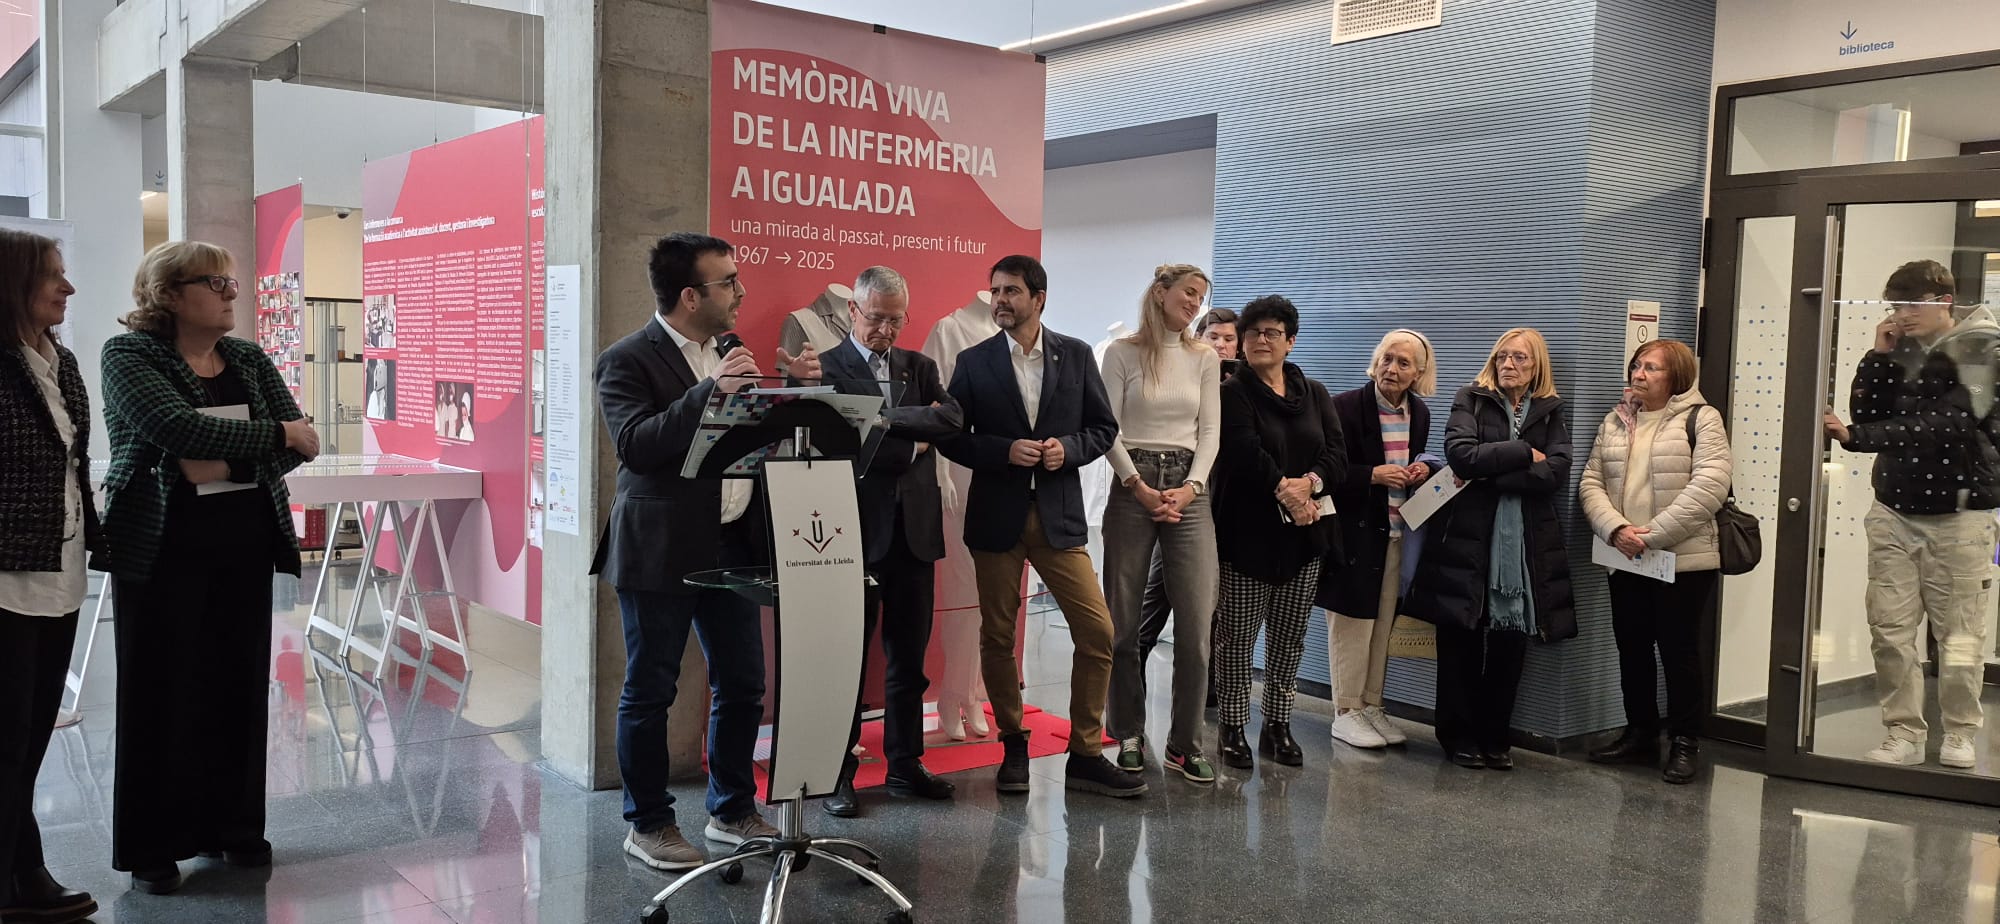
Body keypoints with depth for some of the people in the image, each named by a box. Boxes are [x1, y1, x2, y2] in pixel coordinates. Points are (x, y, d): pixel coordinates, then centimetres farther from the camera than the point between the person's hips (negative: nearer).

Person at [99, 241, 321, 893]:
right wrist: (272, 434, -13)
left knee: (240, 683, 7)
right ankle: (152, 844, 13)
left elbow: (301, 441, 0)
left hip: (245, 544, 4)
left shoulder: (250, 360, 10)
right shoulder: (129, 354, -4)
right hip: (163, 546, -4)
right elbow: (175, 427, -21)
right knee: (163, 691, 2)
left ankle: (232, 825, 21)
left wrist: (226, 461, -16)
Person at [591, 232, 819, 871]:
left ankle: (732, 811, 28)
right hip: (661, 551, -7)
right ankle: (648, 825, 19)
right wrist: (710, 391, -28)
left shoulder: (726, 354, 12)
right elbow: (635, 446, -22)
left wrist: (799, 389, 1)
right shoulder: (627, 361, -10)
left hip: (732, 545, 7)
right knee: (649, 692, 5)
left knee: (743, 684, 12)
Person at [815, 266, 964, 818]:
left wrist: (887, 419, -12)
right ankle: (840, 773, 13)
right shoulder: (827, 369, -2)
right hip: (856, 530, -5)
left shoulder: (919, 367, 13)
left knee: (908, 658, 12)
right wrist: (912, 444, -10)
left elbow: (952, 419, -4)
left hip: (913, 529, 5)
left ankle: (905, 766, 23)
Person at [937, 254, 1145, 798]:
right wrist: (1004, 451, -15)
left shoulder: (1076, 355, 5)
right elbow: (951, 437, 1)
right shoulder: (974, 362, 3)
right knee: (998, 637, 6)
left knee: (1098, 633, -4)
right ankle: (1013, 747, 24)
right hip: (997, 516, 0)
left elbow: (1104, 428, 8)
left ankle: (1085, 755, 9)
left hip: (1059, 515, 1)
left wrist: (1067, 448, -11)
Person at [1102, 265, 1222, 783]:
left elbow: (1210, 430, 7)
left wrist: (1190, 487, -8)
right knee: (1124, 622, 3)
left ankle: (1184, 745, 4)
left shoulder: (1205, 359, 11)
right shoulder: (1122, 352, 2)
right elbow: (1109, 430, -3)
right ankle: (1129, 736, 16)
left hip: (1189, 491, 2)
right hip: (1132, 487, -2)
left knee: (1197, 623, -5)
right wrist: (1140, 487, -13)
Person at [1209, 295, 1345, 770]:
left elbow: (1337, 452, 3)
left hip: (1304, 534, 5)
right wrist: (1285, 493, -18)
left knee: (1290, 637, 9)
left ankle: (1278, 726, 19)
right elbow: (1247, 454, -14)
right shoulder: (1232, 393, -1)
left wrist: (1310, 483, -15)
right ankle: (1232, 729, 9)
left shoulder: (1314, 394, 14)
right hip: (1248, 533, -4)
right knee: (1237, 636, -1)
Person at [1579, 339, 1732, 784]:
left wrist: (1653, 535, -18)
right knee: (1631, 649, 12)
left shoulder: (1701, 419, -4)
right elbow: (1591, 483, 6)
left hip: (1684, 560, -5)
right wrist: (1616, 529, -12)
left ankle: (1684, 743, 15)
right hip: (1626, 561, 5)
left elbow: (1709, 488, -15)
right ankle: (1640, 734, 26)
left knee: (1679, 651, 2)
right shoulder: (1615, 422, 12)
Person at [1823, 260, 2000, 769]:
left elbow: (1946, 426, -21)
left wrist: (1857, 438, -28)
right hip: (1894, 511, 4)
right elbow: (1865, 413, 5)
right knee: (1890, 630, 1)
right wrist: (1879, 356, -5)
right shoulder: (1901, 350, 7)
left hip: (1958, 516, -4)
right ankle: (1904, 732, 9)